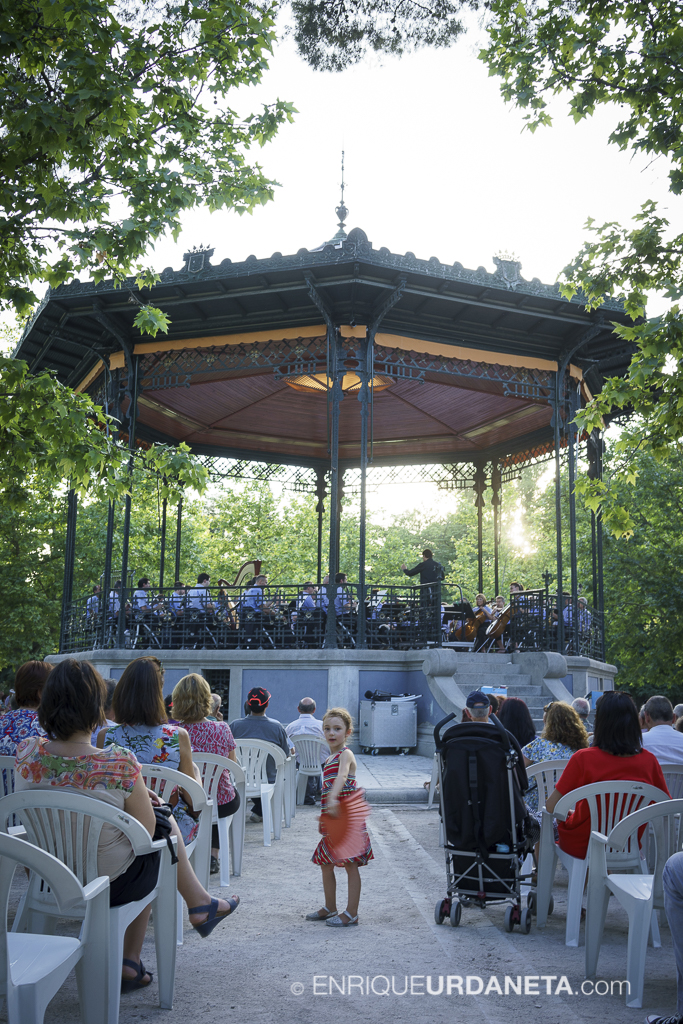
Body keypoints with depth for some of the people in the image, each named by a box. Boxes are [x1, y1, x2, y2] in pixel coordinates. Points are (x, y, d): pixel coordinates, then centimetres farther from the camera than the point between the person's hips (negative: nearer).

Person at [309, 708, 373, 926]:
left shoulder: (345, 754, -13)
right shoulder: (330, 759, 15)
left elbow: (341, 777, -34)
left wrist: (333, 798, -51)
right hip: (332, 820, 9)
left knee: (350, 865, -1)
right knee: (326, 864, 16)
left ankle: (351, 913, 7)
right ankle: (330, 908, 30)